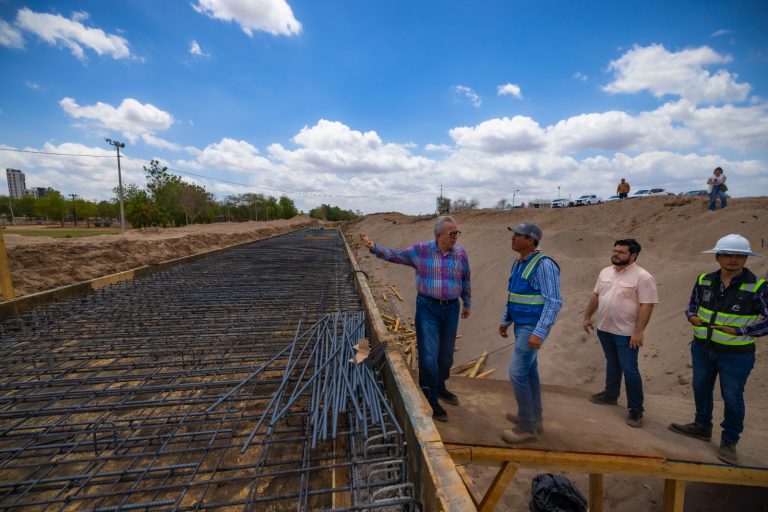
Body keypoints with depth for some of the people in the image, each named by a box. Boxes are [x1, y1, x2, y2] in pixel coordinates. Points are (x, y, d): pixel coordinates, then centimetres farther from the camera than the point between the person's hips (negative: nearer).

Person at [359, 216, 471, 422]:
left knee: (446, 353, 17)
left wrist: (467, 304, 19)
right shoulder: (420, 250, -7)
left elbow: (465, 281, 12)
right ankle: (431, 401, 17)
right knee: (429, 355, -2)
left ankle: (440, 387, 43)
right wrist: (374, 247, -16)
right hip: (427, 307, -3)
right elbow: (394, 255, -2)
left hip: (451, 308, 3)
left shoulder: (461, 253, 1)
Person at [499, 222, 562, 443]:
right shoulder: (518, 263, 8)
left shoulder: (544, 264, -20)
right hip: (522, 325, 9)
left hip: (534, 328, -9)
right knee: (530, 370, 17)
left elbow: (554, 302, -22)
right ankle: (534, 417, 31)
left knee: (517, 372, -6)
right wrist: (505, 321, 18)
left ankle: (527, 426, 8)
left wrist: (539, 333, -26)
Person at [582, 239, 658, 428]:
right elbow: (596, 296, 14)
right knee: (612, 363, 21)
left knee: (629, 369, 0)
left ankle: (636, 409, 13)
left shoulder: (642, 277, -15)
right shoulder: (605, 272, 6)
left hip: (626, 333, -6)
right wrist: (587, 316, 13)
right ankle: (610, 395, 36)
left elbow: (647, 306, -18)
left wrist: (638, 332, -22)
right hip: (604, 329, 7)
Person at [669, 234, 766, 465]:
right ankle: (702, 426, 40)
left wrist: (739, 331, -18)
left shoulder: (757, 287, -13)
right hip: (702, 348, 4)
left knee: (732, 397, 10)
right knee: (701, 389, 19)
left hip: (736, 355, -4)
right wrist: (692, 316, -8)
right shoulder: (704, 281, -2)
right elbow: (692, 304, 12)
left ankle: (729, 442, 30)